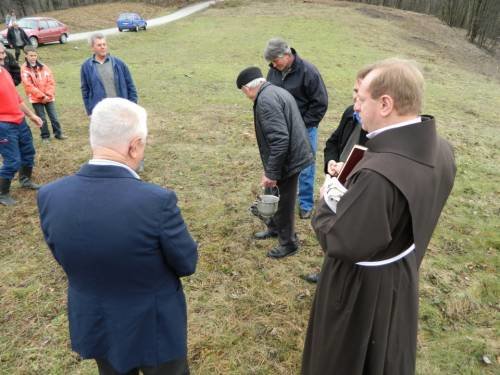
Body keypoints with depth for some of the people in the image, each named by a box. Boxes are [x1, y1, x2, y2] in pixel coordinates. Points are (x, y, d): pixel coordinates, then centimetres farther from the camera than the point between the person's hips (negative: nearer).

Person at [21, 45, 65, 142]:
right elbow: (29, 85, -13)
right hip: (36, 98, -2)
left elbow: (51, 81, 2)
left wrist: (49, 94, -10)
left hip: (49, 97, 2)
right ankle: (45, 136, 17)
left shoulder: (43, 67, 3)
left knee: (54, 116, 6)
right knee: (42, 118, 5)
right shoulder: (24, 69, -7)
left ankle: (58, 133, 17)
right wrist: (42, 96, -16)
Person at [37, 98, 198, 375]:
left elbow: (64, 258, -1)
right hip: (154, 328, -4)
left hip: (92, 325, 4)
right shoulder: (157, 201, -33)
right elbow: (187, 264, -16)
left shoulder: (50, 196, -18)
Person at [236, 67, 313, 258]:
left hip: (287, 159, -10)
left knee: (285, 202, 7)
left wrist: (271, 173, -21)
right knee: (280, 197, 26)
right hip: (292, 155, 10)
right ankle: (275, 227, 46)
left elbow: (279, 140, -29)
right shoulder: (277, 91, 10)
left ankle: (288, 243, 26)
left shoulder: (265, 100, -22)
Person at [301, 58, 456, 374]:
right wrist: (351, 196, -1)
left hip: (362, 288, -7)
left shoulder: (378, 174, -39)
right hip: (403, 278, 8)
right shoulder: (441, 151, -9)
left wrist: (328, 202, -11)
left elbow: (341, 244, -29)